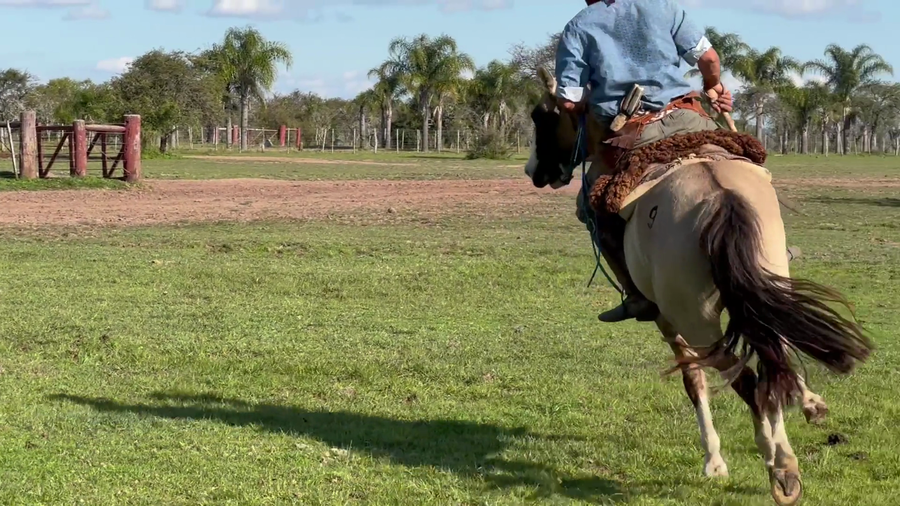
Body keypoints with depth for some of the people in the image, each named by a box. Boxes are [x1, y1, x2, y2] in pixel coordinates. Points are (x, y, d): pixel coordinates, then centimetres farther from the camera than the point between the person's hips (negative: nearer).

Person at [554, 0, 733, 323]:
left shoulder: (577, 29, 10)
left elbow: (569, 101, 1)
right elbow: (708, 58, 10)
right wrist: (714, 88, 31)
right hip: (685, 119, 1)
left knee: (592, 206, 21)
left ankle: (642, 295, 11)